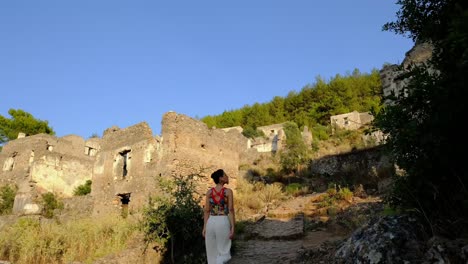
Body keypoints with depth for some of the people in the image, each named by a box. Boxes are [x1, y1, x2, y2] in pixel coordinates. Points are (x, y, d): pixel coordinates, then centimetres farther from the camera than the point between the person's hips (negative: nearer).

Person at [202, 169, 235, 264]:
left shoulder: (209, 192, 4)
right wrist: (232, 228, -7)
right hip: (223, 222, -3)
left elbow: (207, 211, 4)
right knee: (223, 253, 6)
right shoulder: (228, 191, -6)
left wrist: (204, 227, 8)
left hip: (211, 222, 4)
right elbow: (231, 211, -9)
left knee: (212, 253, 13)